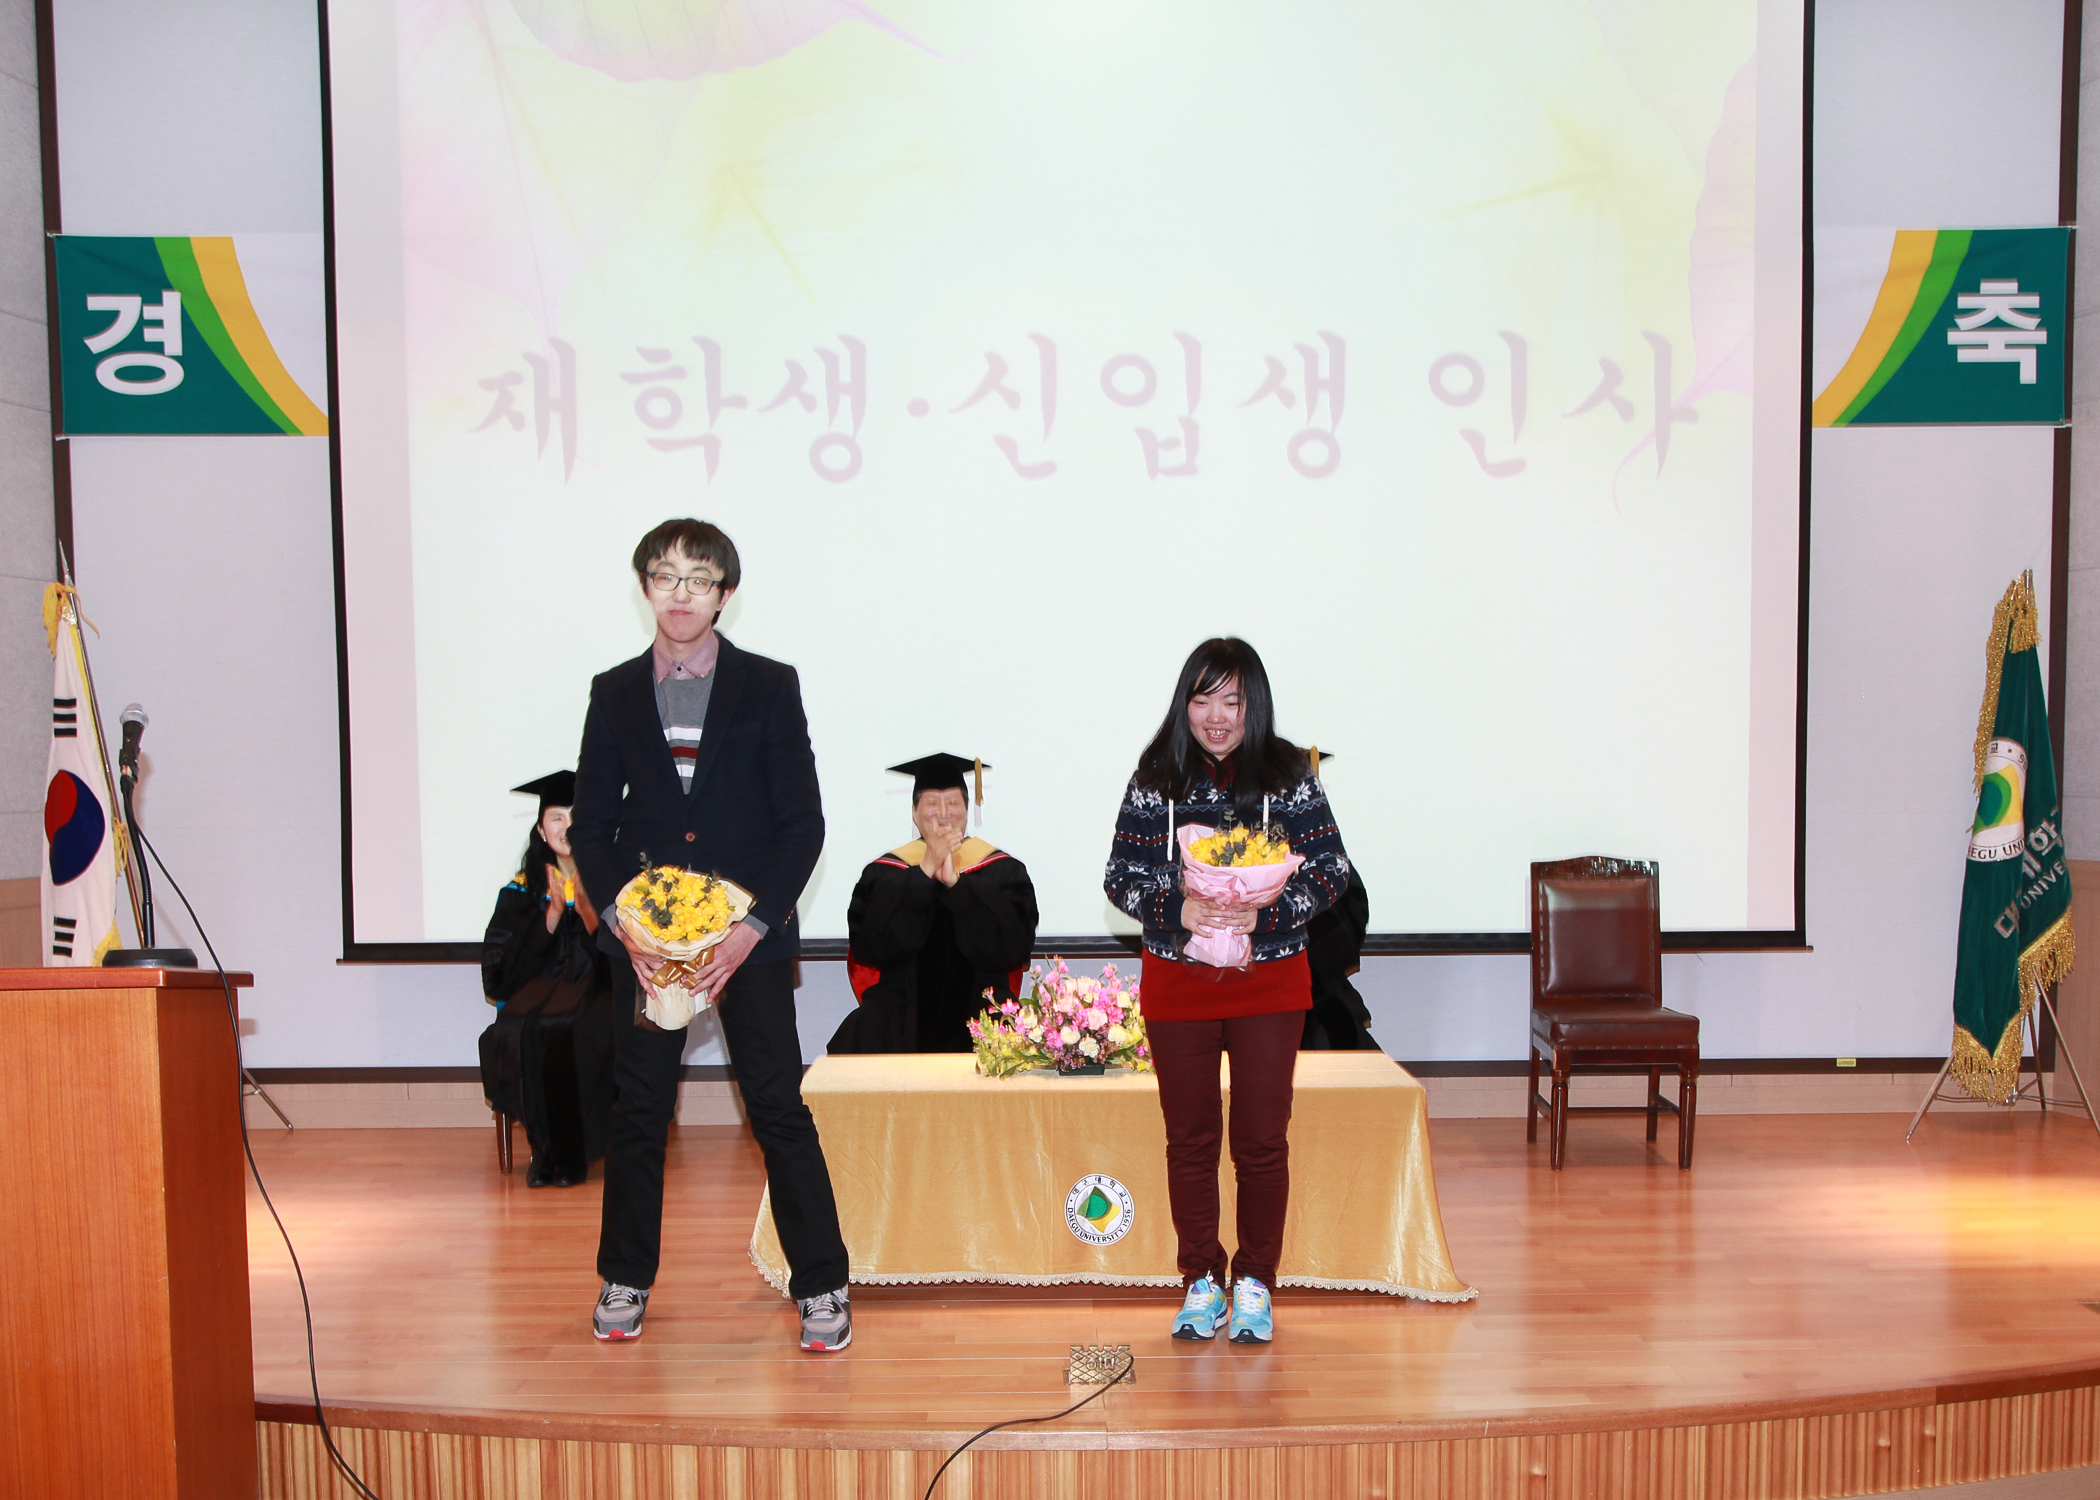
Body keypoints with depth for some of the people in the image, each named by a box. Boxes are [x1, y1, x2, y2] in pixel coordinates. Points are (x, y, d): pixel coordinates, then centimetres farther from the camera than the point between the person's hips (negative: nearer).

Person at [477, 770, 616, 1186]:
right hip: (537, 992, 2)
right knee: (521, 1032, -33)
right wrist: (552, 914, -11)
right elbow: (502, 967, 1)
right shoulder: (523, 890, 13)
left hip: (596, 990, -1)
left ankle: (571, 1152, -19)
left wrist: (587, 910, -16)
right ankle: (544, 1147, -16)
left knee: (577, 1030, -36)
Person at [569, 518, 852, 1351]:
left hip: (749, 934, -2)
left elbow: (803, 822, -2)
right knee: (638, 1110, 9)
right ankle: (625, 1280, 25)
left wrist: (751, 927, -12)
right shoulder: (615, 693, 8)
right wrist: (623, 924, -7)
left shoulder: (768, 687, 1)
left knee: (778, 1108, -1)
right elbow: (591, 826, 8)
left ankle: (821, 1287, 9)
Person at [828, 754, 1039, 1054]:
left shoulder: (1002, 871, 5)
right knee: (861, 1035, -30)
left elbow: (1013, 949, -10)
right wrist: (924, 872, -14)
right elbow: (867, 947, -10)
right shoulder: (884, 874, 6)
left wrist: (955, 882, -16)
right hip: (903, 1012, 0)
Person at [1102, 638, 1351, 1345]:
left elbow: (1330, 869, -3)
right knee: (1190, 1139, 9)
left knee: (1262, 1140, 4)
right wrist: (1178, 910, -19)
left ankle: (1255, 1281, 21)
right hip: (1177, 983, 1)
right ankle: (1201, 1279, 25)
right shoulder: (1156, 777, -1)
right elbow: (1122, 874, -1)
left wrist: (1263, 914, -18)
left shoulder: (1289, 775, -3)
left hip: (1270, 984, -1)